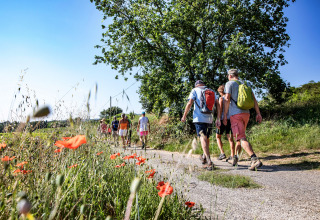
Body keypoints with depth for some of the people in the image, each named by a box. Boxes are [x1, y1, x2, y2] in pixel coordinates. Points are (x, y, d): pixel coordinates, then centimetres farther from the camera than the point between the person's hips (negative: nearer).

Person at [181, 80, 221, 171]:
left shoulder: (195, 90, 6)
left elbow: (189, 103, -7)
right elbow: (217, 105, 7)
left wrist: (184, 116, 1)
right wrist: (218, 119, 6)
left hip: (199, 118, -4)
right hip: (209, 119, 5)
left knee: (203, 138, -10)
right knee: (207, 138, 20)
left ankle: (209, 162, -24)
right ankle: (204, 157, 37)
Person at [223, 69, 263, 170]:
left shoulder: (229, 83, 3)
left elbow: (227, 99, -8)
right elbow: (253, 99, 11)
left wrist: (225, 115, -6)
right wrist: (258, 113, 9)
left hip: (235, 114, -6)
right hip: (246, 113, 7)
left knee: (241, 138, -12)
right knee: (240, 136, 20)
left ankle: (255, 159, -26)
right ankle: (235, 156, 28)